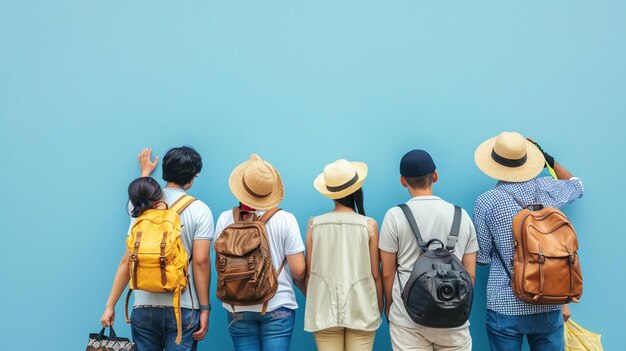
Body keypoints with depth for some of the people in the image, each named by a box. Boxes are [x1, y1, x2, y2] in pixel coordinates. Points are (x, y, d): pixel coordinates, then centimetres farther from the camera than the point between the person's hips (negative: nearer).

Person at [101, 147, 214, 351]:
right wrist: (204, 308, -5)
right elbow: (200, 262, -9)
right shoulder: (199, 210, -4)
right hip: (183, 309, -3)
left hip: (144, 308, 3)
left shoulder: (144, 205, 6)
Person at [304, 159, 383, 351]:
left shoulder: (315, 224, -2)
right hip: (361, 310, -1)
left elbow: (309, 272, 3)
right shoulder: (369, 225, -6)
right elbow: (375, 274, -2)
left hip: (325, 310, 1)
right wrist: (380, 308, 11)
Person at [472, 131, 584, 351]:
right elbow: (577, 186, 25)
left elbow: (482, 258, -2)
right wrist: (550, 160, 30)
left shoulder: (486, 202, -9)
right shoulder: (547, 188, 0)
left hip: (506, 308, -3)